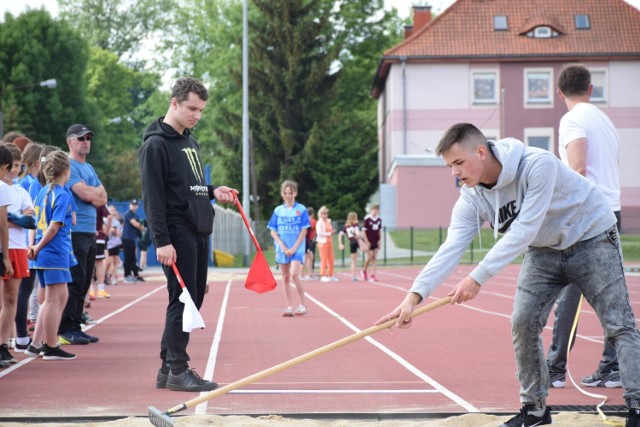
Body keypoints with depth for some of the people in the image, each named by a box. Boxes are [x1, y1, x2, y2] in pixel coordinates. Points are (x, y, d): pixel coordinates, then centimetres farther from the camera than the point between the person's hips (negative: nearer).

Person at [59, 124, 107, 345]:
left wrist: (92, 194, -6)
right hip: (75, 231, -9)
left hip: (90, 232, 9)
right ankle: (66, 330, -7)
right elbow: (86, 194, -16)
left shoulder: (89, 168, 21)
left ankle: (75, 328, 14)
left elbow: (102, 197, 14)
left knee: (84, 283, 9)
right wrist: (97, 192, 5)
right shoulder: (68, 166, -7)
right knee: (74, 282, -10)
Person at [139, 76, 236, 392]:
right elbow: (152, 197, -14)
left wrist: (212, 191, 9)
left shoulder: (189, 141, 19)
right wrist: (162, 241, -20)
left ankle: (168, 368, 14)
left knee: (192, 300, 8)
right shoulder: (156, 144, -9)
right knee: (182, 300, -8)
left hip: (199, 232, 9)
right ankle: (177, 369, -3)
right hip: (177, 234, -9)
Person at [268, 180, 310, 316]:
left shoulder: (301, 209, -1)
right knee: (285, 278, 4)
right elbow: (273, 231, 5)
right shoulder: (278, 210, 6)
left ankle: (303, 305, -7)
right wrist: (282, 246, -9)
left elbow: (304, 231, -4)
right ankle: (289, 307, 8)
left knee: (294, 275, -18)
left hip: (297, 248, -3)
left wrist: (294, 248, -12)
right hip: (282, 248, 4)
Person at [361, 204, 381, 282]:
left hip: (376, 242, 4)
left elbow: (380, 230, 13)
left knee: (374, 258, 1)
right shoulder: (367, 219, -9)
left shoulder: (379, 219, 6)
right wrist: (366, 241, -12)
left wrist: (380, 240, 2)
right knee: (369, 257, -3)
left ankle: (373, 275, 1)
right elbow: (364, 230, -8)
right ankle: (364, 271, 21)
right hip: (369, 242, -4)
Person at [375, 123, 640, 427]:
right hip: (543, 251, 6)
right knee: (523, 323, -4)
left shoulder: (538, 165, -34)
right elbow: (450, 248, -23)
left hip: (592, 237, -5)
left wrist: (479, 277, -42)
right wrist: (414, 295, -37)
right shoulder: (471, 198, -15)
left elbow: (523, 231, -38)